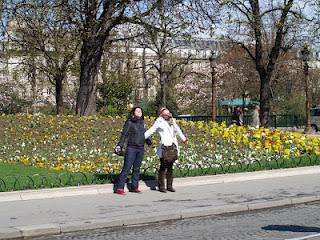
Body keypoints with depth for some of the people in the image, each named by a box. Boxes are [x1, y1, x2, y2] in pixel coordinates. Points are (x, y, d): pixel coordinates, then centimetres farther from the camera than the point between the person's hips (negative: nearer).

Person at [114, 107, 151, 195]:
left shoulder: (142, 122, 12)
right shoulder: (129, 123, -5)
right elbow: (124, 135, -9)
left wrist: (148, 141, 39)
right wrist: (120, 145, -19)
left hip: (141, 149, 6)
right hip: (131, 148, -6)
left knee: (137, 169, 9)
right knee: (127, 168, -9)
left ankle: (134, 187, 16)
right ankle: (119, 188, -7)